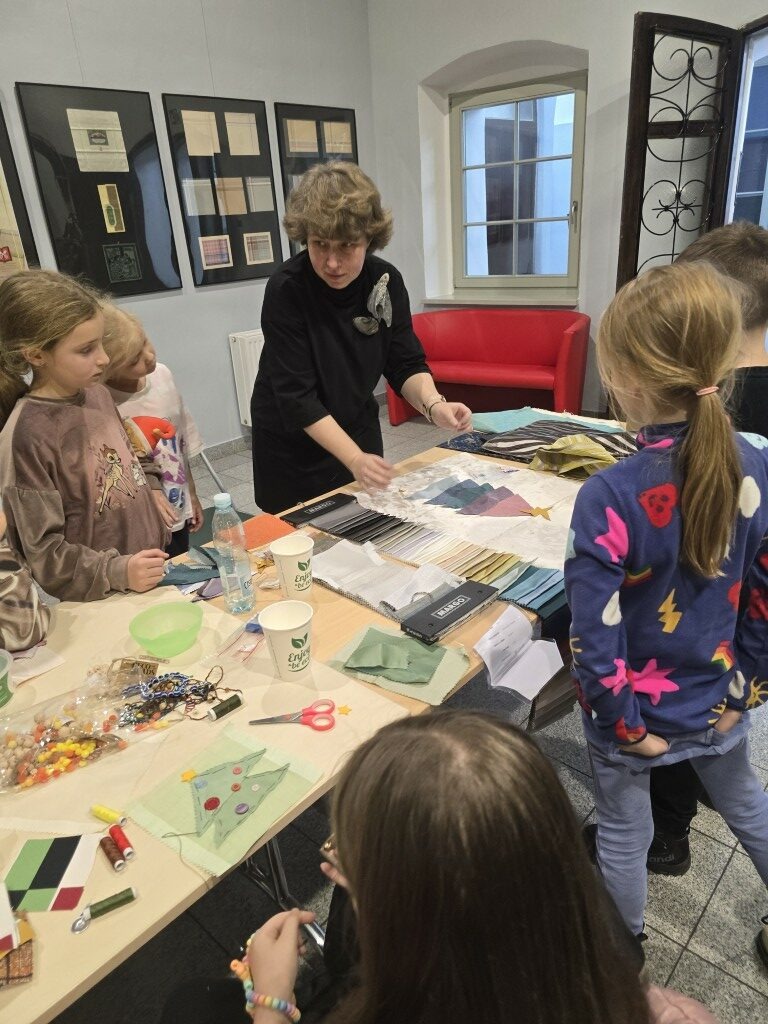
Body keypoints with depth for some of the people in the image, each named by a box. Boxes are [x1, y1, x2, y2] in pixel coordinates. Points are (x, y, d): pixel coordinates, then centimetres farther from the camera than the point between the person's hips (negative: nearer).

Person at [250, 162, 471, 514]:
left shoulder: (386, 281, -11)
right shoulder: (286, 289, -23)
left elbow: (405, 364, -7)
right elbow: (297, 397, -26)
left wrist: (432, 403, -28)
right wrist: (353, 459, -36)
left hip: (359, 429, 4)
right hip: (294, 446, -4)